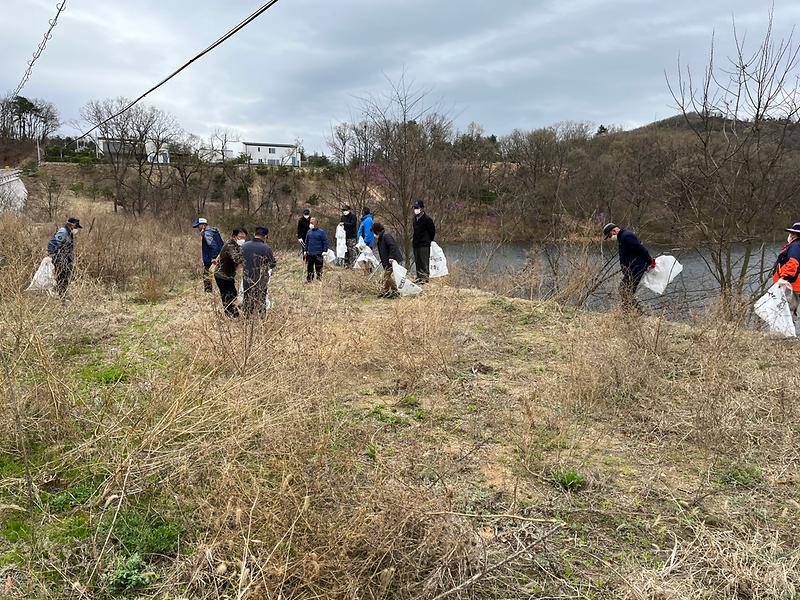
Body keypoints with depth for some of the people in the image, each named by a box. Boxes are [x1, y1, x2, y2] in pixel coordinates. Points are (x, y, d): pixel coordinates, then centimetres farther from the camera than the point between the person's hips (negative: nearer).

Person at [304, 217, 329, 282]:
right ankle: (309, 280, 16)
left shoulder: (321, 232, -7)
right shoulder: (309, 232, 9)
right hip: (310, 254, 5)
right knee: (309, 268, 7)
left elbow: (325, 242, -6)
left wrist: (325, 251, -13)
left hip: (318, 254, -5)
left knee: (318, 269, 4)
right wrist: (306, 250, 17)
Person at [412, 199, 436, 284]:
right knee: (417, 262, 12)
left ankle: (426, 278, -4)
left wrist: (429, 241, 3)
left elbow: (432, 231, -5)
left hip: (424, 245, -8)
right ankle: (419, 277, 20)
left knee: (424, 262, -8)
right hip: (416, 244, 8)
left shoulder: (427, 219, -11)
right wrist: (413, 238, 15)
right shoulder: (415, 218, 13)